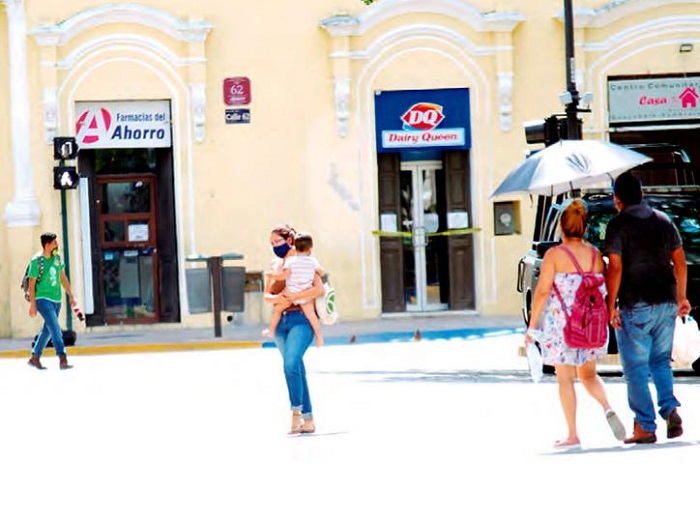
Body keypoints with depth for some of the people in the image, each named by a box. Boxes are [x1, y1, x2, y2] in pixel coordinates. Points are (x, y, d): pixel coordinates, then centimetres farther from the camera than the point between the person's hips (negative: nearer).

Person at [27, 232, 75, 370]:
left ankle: (35, 357, 25)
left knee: (48, 329, 12)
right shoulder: (37, 261, -13)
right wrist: (32, 304, -14)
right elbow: (31, 283, -11)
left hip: (56, 300, 7)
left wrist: (71, 296, 16)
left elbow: (63, 277, 17)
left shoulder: (57, 258, 7)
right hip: (43, 299, -7)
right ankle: (62, 359, -19)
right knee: (55, 327, -16)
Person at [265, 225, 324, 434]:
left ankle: (296, 411, -16)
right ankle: (308, 419, 15)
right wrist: (276, 298, -14)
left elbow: (319, 289, -15)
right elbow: (267, 295, 9)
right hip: (281, 321, 6)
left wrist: (293, 297, -19)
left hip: (301, 319, -6)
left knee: (291, 364, -23)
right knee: (296, 369, 9)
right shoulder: (274, 266, 13)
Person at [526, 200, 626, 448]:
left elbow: (543, 291, -12)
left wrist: (532, 325, -6)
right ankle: (608, 409, -5)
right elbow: (605, 291, 5)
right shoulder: (596, 255, 2)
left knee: (565, 379, 5)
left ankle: (572, 435, 4)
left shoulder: (554, 255, -9)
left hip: (561, 324, -4)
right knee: (588, 374, 21)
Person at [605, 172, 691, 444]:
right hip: (666, 303, 5)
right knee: (660, 361, 18)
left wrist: (611, 305, -10)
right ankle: (670, 409, -3)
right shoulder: (663, 220, 9)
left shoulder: (618, 225, -8)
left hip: (635, 306, -5)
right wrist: (681, 297, 19)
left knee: (635, 368, 2)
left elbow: (615, 268, -14)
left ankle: (645, 427, -1)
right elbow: (680, 262, 10)